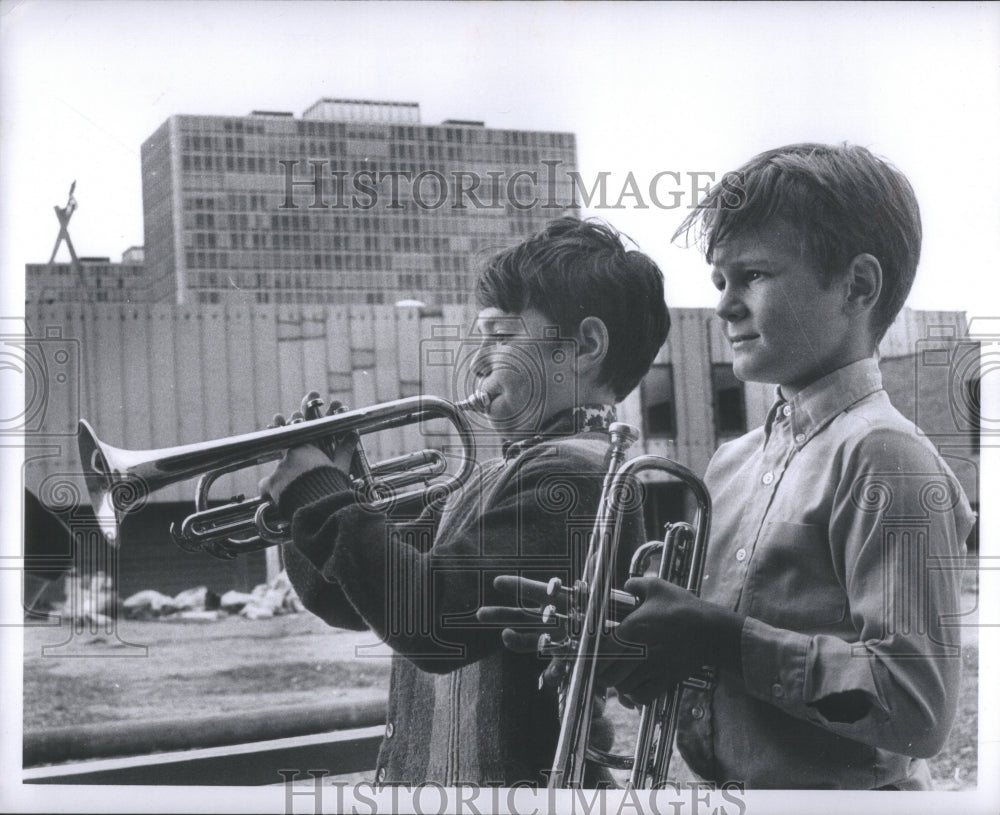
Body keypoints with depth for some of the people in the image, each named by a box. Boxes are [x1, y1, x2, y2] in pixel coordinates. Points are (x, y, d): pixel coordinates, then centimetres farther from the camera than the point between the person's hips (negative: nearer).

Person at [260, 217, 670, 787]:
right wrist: (310, 496, -3)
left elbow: (436, 623, -28)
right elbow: (348, 601, 14)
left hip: (507, 775, -8)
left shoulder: (573, 471, -17)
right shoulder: (506, 477, 12)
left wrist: (318, 496, -18)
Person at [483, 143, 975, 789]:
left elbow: (919, 709, -23)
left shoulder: (883, 457, -16)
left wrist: (725, 641, -23)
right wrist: (610, 632, -3)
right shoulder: (733, 460, 7)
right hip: (712, 781, 7)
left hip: (838, 791, -7)